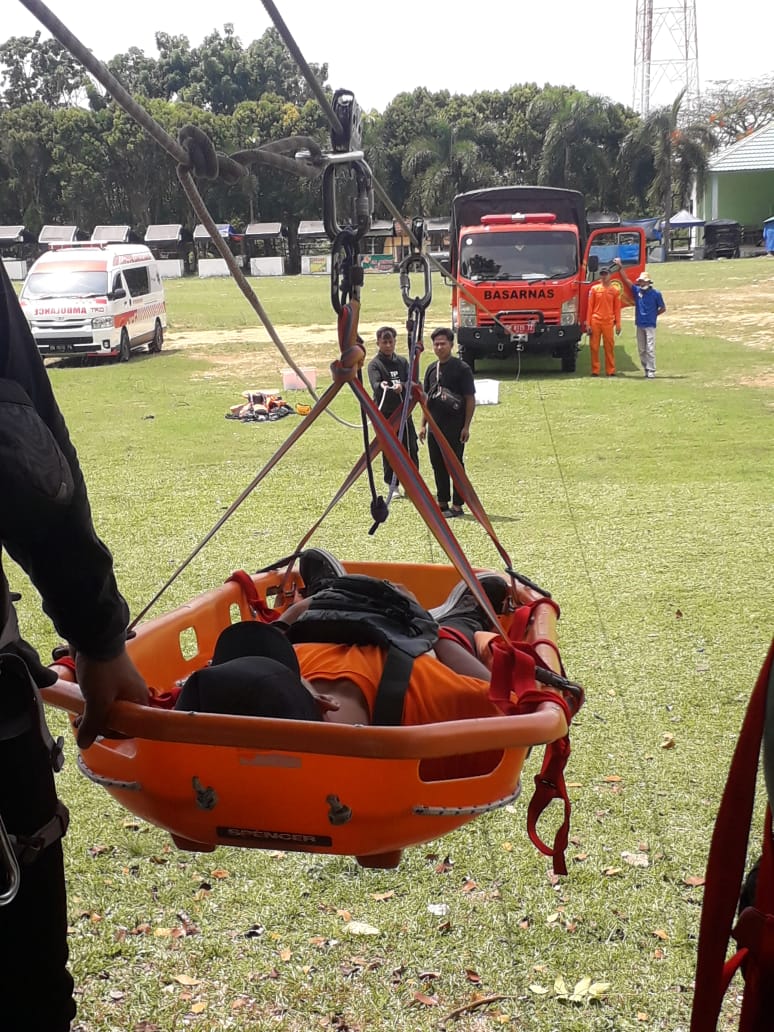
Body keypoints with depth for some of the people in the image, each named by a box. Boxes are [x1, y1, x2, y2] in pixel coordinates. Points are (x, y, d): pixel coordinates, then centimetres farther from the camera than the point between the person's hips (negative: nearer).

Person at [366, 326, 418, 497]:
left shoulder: (402, 361, 11)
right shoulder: (374, 364, -2)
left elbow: (411, 381, 0)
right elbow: (375, 385, -19)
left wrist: (402, 386, -23)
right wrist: (382, 386, -43)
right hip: (385, 414, -3)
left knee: (411, 449, 4)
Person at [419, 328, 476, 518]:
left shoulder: (461, 368, -8)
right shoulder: (432, 369, 11)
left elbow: (470, 399, -9)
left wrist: (466, 426, -13)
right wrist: (423, 424, 13)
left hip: (454, 425, -6)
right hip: (435, 426, 7)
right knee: (437, 464, 11)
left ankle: (457, 505, 5)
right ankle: (442, 502, 21)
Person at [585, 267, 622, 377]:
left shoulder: (614, 291, 7)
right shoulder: (594, 289, 7)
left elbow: (617, 308, 7)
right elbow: (590, 307, 5)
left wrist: (618, 324, 1)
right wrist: (588, 323, -1)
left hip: (608, 322, 0)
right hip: (595, 321, 0)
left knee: (609, 347, 0)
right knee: (594, 347, 1)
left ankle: (611, 371, 6)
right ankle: (595, 370, 7)